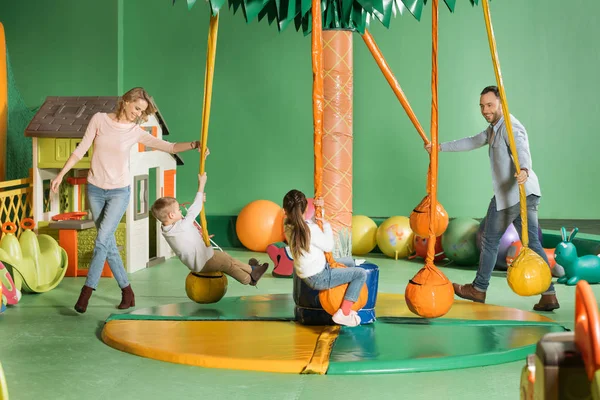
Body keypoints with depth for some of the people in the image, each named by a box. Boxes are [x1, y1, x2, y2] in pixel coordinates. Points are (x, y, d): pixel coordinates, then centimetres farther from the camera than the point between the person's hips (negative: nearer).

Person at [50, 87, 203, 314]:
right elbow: (81, 149, 1)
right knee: (109, 244, 4)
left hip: (119, 192, -1)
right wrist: (61, 174, -2)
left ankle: (86, 292, -10)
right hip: (95, 190, 2)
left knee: (102, 241, -13)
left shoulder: (136, 132, -3)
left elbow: (169, 147, -5)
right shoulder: (100, 119, -2)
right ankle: (127, 292, 14)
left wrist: (194, 145, -20)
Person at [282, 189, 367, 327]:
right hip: (318, 278, -9)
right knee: (361, 274, -3)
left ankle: (345, 305, 24)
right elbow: (329, 246, -11)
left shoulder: (288, 226, -4)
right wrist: (326, 225, -1)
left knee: (349, 261, 26)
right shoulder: (310, 229, -27)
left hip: (306, 273, 9)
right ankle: (343, 314, -7)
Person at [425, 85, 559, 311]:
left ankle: (479, 289, 20)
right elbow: (472, 143, 32)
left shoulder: (510, 126, -12)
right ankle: (548, 295, -5)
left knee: (489, 240, 6)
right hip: (526, 194, 9)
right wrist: (441, 147, 34)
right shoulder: (493, 128, 20)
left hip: (511, 194, -9)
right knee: (532, 244, 2)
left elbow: (522, 149, -31)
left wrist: (524, 169, -52)